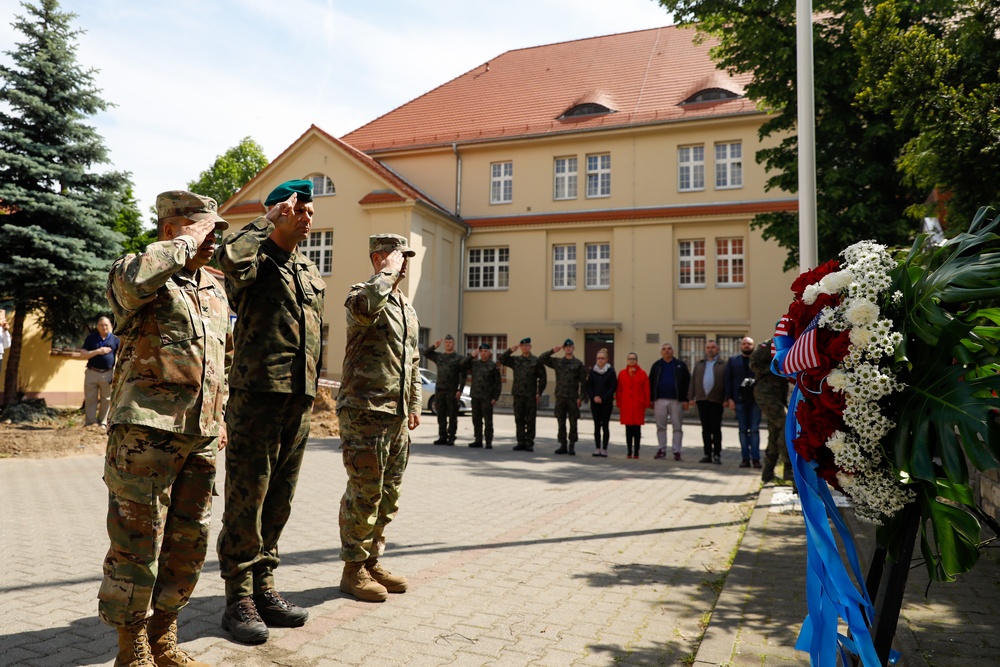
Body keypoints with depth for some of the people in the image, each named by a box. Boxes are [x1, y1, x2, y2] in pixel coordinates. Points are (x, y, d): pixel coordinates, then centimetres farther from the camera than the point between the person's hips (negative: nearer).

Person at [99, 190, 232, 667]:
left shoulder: (215, 290, 18)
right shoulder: (146, 276, -4)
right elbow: (131, 279, -31)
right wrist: (188, 243, -19)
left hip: (200, 436, 7)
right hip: (146, 430, -7)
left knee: (189, 543, 13)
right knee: (137, 542, 1)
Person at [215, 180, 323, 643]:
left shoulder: (311, 274, 20)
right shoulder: (256, 261, -3)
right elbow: (231, 258, -30)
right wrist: (268, 222, -14)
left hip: (299, 401, 7)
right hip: (258, 396, -7)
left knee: (278, 501, 13)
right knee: (246, 500, 0)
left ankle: (263, 587, 25)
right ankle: (239, 599, 12)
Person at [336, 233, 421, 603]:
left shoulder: (407, 306, 18)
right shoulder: (361, 294, -8)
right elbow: (365, 306, -36)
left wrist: (414, 403, 21)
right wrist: (389, 272, -20)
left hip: (397, 415, 9)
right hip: (364, 411, -8)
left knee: (388, 495, 14)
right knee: (364, 493, -2)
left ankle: (372, 562, 27)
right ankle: (353, 570, 13)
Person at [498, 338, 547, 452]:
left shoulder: (536, 361, 2)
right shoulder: (515, 360, 10)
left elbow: (543, 378, 2)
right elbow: (501, 360, 4)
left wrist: (539, 393, -4)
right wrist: (511, 350, -5)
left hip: (531, 396, -3)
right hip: (518, 395, 3)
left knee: (530, 421, 1)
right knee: (519, 420, 6)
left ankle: (529, 443, 6)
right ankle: (521, 442, 13)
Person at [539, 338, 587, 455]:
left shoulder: (579, 364, 2)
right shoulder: (557, 362, 10)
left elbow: (583, 382, 0)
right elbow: (541, 358, 9)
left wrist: (581, 397, -8)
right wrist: (552, 351, -1)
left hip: (573, 398, -2)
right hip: (560, 397, 3)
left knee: (573, 423, 1)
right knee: (561, 423, 6)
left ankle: (572, 446, 8)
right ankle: (563, 445, 14)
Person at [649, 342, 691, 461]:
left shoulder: (680, 365, 5)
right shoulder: (656, 365, 11)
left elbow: (687, 382, 2)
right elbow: (651, 383, 11)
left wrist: (685, 400, -6)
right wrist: (651, 399, 5)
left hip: (676, 401, -2)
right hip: (660, 400, 2)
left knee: (677, 427, 1)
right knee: (661, 426, 5)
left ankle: (676, 451, 6)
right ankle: (662, 450, 13)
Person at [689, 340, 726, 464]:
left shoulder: (723, 365, 2)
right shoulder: (699, 364, 15)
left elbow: (726, 383, -4)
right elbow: (693, 381, 12)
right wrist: (691, 397, 5)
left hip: (716, 401, -4)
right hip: (702, 400, 4)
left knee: (716, 429, 0)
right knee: (705, 429, 7)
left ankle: (717, 455, 5)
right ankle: (707, 454, 13)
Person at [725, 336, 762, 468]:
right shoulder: (732, 361, 12)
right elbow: (728, 381, 7)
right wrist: (729, 398, -2)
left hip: (755, 399, -2)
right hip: (740, 400, 2)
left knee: (755, 430, 0)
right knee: (743, 430, 5)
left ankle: (755, 458, 4)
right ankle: (745, 458, 8)